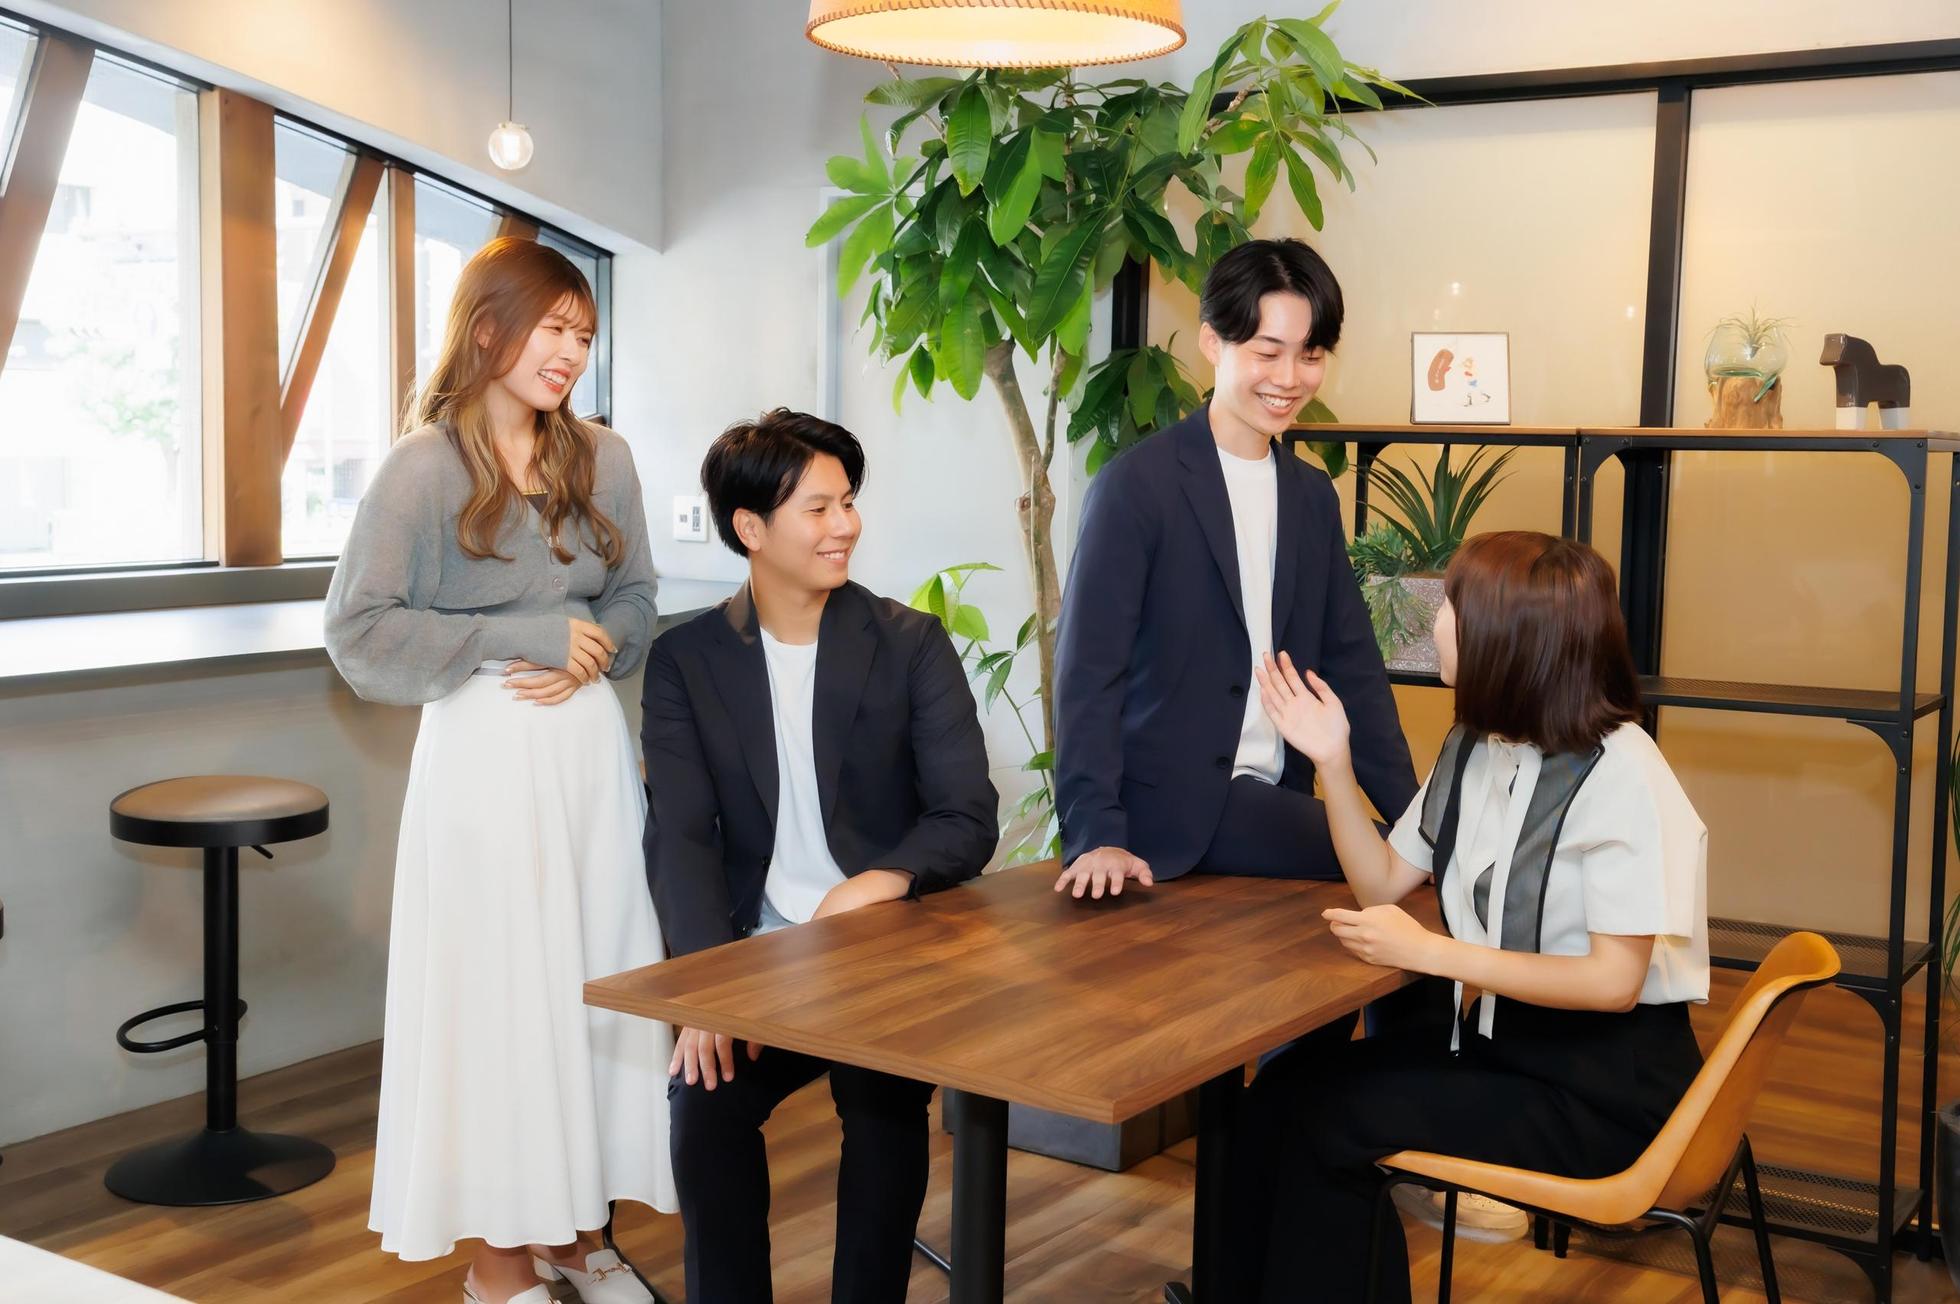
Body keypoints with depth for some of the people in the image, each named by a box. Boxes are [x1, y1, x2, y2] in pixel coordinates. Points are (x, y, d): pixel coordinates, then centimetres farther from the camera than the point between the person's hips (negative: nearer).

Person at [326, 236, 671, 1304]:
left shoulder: (601, 459, 7)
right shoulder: (423, 467, -7)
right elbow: (360, 630, -11)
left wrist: (593, 654, -8)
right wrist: (527, 637, -14)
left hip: (592, 744, 5)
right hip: (484, 749, -5)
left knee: (604, 979, 7)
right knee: (499, 989, 1)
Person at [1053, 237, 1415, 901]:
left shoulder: (1312, 496, 12)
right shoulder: (1138, 485, -9)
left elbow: (1350, 662, 12)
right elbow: (1089, 671, -12)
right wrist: (1096, 835, -21)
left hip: (1273, 806, 7)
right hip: (1169, 819, -7)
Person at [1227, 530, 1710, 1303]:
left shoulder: (1618, 775, -19)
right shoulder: (1474, 747, 6)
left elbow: (1614, 981, -22)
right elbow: (1384, 885, 11)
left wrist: (1430, 953, -24)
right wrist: (1333, 760, -1)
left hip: (1604, 1081, -7)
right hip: (1491, 1034, 7)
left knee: (1328, 1118, -18)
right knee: (1285, 1090, -12)